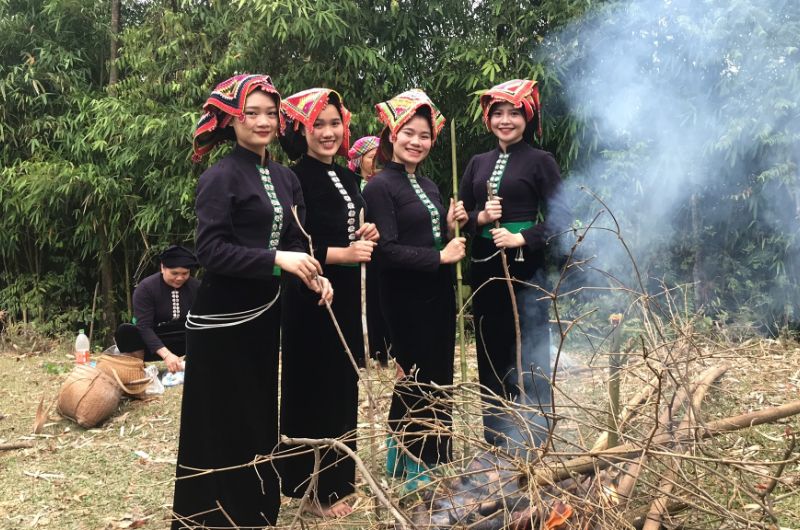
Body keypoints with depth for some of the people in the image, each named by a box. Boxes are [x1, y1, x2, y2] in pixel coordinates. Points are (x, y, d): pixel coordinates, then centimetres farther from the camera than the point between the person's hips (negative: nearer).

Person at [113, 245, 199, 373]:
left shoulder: (196, 287, -1)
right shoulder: (145, 288, -10)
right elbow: (144, 326, -20)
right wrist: (166, 354, -35)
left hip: (186, 343, 2)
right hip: (153, 343, -2)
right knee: (124, 331, -31)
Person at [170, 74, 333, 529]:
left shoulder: (285, 178, 10)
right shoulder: (221, 177, -12)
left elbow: (293, 241, 12)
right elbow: (211, 251, -19)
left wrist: (312, 275, -8)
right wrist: (276, 260, -26)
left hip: (264, 313, 8)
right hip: (222, 319, -7)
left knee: (260, 414, 17)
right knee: (223, 423, 2)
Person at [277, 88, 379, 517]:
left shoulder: (346, 177, 13)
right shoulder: (295, 179, -12)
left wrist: (367, 236, 1)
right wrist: (343, 253, -25)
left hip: (346, 297, 8)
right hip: (309, 299, -8)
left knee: (343, 388, 14)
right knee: (311, 390, 1)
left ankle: (335, 479, 28)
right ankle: (312, 488, 13)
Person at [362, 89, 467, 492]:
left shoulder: (428, 186, 14)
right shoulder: (380, 186, -11)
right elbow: (387, 251, -19)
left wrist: (451, 226, 0)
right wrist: (439, 257, -19)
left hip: (438, 296, 8)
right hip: (407, 300, -8)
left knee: (436, 379, 13)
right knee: (417, 380, 0)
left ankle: (402, 459, 28)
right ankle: (416, 470, 16)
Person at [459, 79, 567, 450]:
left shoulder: (540, 161, -1)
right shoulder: (478, 163, 12)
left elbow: (556, 219, -6)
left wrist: (521, 239, -18)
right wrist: (480, 218, -9)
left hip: (525, 269, -5)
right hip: (484, 269, 5)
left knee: (529, 356, -1)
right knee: (490, 353, 10)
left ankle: (535, 440, 10)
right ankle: (495, 438, 22)